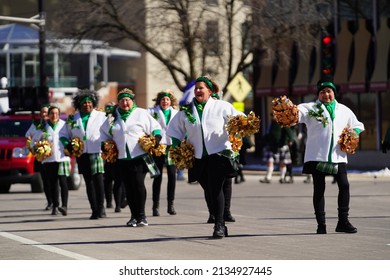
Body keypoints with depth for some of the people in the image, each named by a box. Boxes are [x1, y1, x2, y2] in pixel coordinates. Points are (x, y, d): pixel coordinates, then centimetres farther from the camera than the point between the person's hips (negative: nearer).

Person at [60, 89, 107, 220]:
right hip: (82, 154, 3)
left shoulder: (101, 116, 5)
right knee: (88, 182, 5)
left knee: (98, 180, -11)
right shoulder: (73, 119, 12)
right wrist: (68, 145, 0)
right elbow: (65, 136, 19)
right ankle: (94, 210, 9)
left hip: (97, 153, -3)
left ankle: (100, 208, -5)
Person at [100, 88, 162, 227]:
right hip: (122, 158, 4)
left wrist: (157, 138, -11)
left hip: (139, 156, -4)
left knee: (138, 184, -13)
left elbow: (155, 127, 7)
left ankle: (141, 216, -5)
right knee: (128, 187, 3)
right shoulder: (113, 116, 15)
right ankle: (134, 216, 12)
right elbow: (104, 131, 29)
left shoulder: (141, 113, 4)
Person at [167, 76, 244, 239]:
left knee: (215, 188, -14)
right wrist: (177, 147, 7)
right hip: (198, 157, 4)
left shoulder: (221, 106, 1)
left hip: (218, 153, -4)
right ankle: (220, 225, 15)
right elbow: (176, 129, 19)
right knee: (208, 191, 6)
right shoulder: (186, 110, 9)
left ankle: (219, 225, -12)